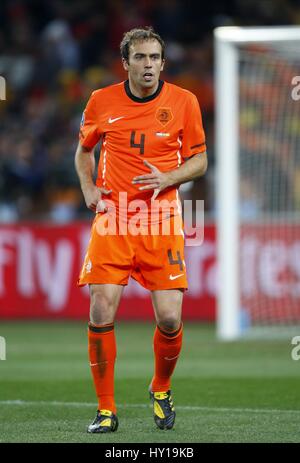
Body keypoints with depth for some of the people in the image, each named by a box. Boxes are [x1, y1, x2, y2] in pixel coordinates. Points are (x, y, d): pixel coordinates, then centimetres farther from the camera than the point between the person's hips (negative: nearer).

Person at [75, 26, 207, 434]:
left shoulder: (184, 102, 0)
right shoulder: (102, 102, 3)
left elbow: (199, 160, 8)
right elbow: (84, 150, 20)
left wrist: (167, 179, -11)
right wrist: (88, 189, 4)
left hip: (161, 220, 0)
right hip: (112, 218, 0)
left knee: (170, 319, -6)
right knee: (101, 313, -10)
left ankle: (161, 389, 24)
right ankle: (106, 410, 4)